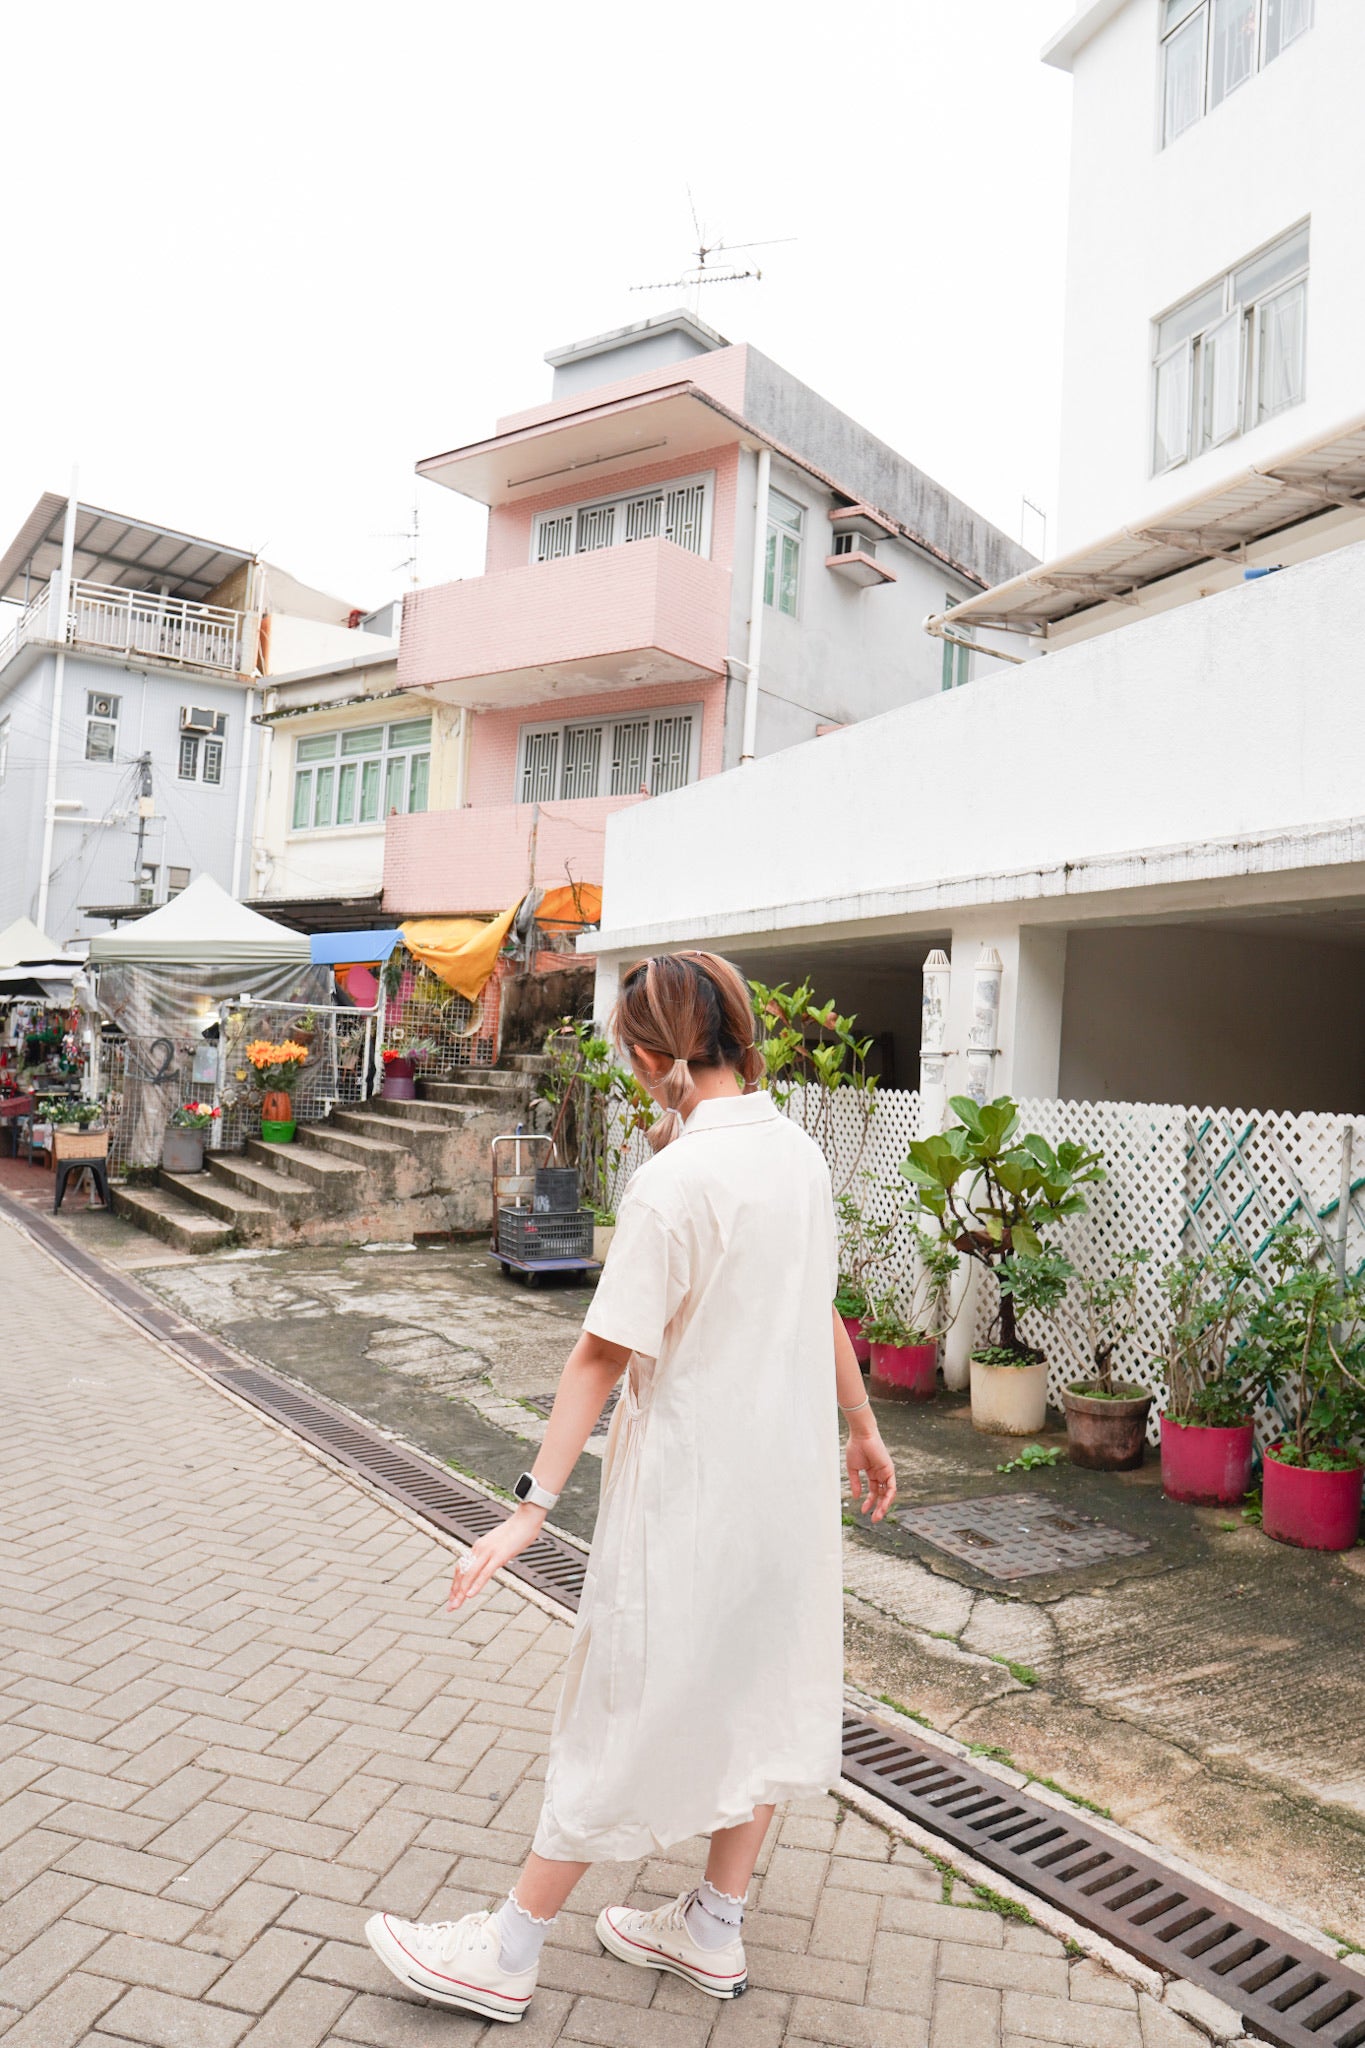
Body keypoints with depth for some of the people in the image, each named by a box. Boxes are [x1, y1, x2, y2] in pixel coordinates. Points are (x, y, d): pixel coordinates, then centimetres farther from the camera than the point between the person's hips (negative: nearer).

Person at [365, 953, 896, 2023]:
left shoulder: (674, 1182, -22)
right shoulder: (799, 1151, 1)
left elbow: (606, 1354, -22)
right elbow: (818, 1308, 11)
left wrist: (535, 1503, -17)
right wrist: (864, 1425, 22)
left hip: (691, 1484, -7)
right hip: (788, 1474, 8)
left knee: (633, 1709, 6)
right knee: (763, 1689, 18)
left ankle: (507, 1955, 26)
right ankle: (714, 1931, 37)